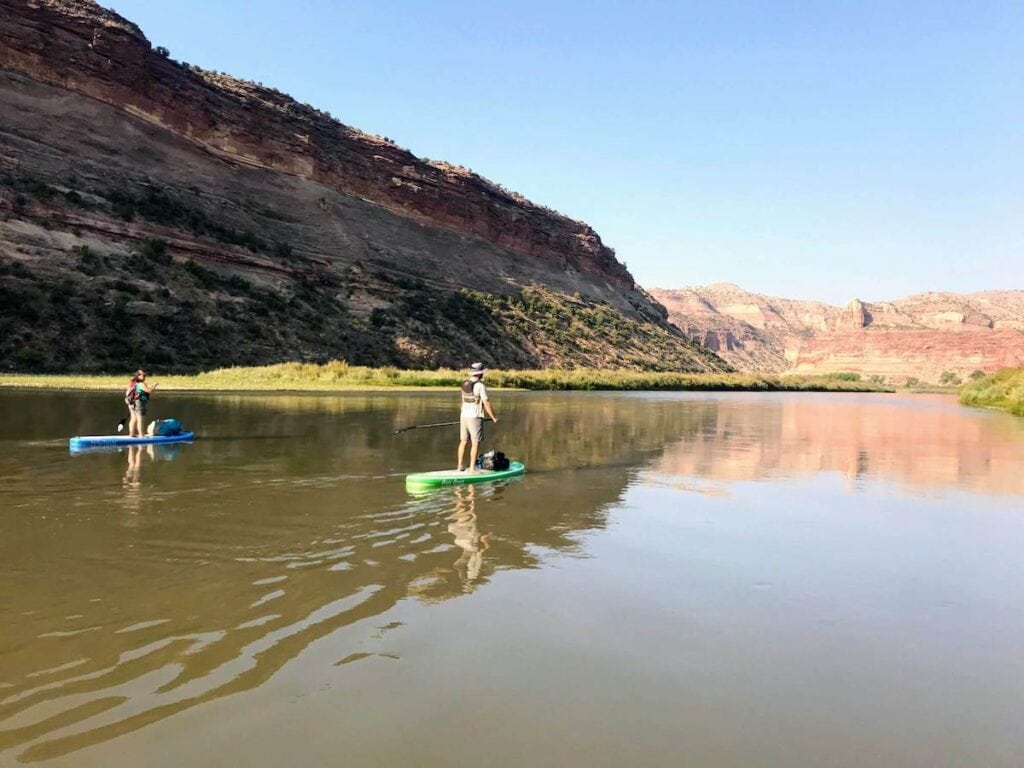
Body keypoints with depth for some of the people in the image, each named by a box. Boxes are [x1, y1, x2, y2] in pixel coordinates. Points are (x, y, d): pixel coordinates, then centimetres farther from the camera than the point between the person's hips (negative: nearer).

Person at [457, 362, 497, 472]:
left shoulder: (464, 384, 8)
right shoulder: (480, 385, -14)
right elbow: (486, 403, -14)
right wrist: (493, 417, -3)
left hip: (463, 416, 7)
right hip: (475, 417, -7)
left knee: (463, 441, 13)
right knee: (476, 443, 0)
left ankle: (460, 465, 16)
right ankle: (472, 467, 0)